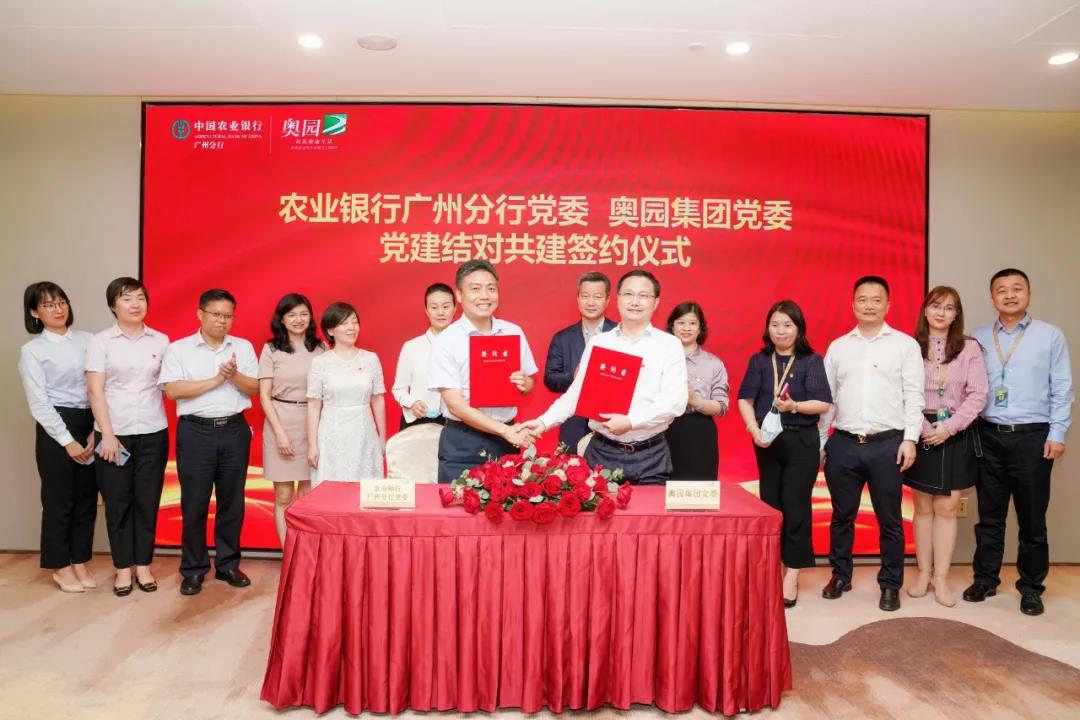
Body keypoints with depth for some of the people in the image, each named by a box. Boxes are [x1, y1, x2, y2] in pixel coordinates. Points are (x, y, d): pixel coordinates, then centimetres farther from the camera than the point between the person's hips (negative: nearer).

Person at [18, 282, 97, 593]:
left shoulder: (87, 340, 6)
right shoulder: (32, 350, -2)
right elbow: (38, 403, -6)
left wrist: (97, 429, -6)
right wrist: (67, 441, -11)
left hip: (90, 425, 3)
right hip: (56, 427, -3)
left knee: (87, 498, 9)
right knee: (59, 500, 4)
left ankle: (80, 563, 22)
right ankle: (61, 568, 18)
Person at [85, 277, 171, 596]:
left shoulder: (161, 340, 5)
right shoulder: (101, 342, -1)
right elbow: (95, 391, -5)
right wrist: (107, 434, -10)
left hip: (153, 432, 1)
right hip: (115, 433, -1)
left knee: (147, 500, 7)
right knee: (117, 502, 6)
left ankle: (143, 565, 20)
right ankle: (123, 568, 19)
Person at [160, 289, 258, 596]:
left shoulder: (243, 347, 9)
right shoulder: (178, 349, 0)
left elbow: (254, 388, 5)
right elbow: (172, 390, -10)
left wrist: (234, 375, -14)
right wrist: (215, 380, -11)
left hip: (235, 430, 3)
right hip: (196, 432, -2)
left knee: (232, 501, 8)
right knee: (194, 504, 3)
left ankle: (228, 565, 20)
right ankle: (193, 570, 15)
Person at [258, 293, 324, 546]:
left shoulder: (320, 348, 6)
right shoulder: (271, 349, 0)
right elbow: (264, 396, -2)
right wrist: (280, 432, -9)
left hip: (313, 424, 2)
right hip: (281, 421, -2)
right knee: (283, 497, 4)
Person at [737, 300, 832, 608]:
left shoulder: (812, 360, -4)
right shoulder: (759, 360, 4)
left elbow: (823, 403, -11)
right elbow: (745, 398, -1)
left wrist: (795, 406, -27)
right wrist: (754, 429, -15)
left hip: (801, 442, -3)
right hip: (767, 441, 3)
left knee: (795, 506, 0)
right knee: (770, 504, 11)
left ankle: (791, 575, 9)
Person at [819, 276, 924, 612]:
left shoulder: (905, 345, 3)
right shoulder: (838, 346, 10)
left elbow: (913, 396, -1)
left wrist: (910, 438, -10)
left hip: (888, 444, -2)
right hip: (843, 444, 2)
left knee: (889, 520, 7)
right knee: (842, 516, 12)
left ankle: (890, 585, 21)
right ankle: (840, 576, 28)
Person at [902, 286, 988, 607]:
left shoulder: (970, 348, 0)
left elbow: (978, 395, -5)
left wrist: (949, 427, -14)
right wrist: (919, 427, -13)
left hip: (955, 436, 0)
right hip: (920, 434, 0)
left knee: (946, 508, 5)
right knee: (923, 508, 8)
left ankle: (941, 577, 15)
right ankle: (924, 572, 19)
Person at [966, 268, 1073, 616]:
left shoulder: (1050, 335, 2)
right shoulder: (979, 338, 7)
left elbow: (1062, 390, 1)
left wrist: (1057, 434, -6)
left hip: (1033, 436, -1)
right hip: (989, 436, 2)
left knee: (1032, 518, 7)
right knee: (989, 516, 10)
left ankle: (1031, 587, 20)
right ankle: (985, 579, 22)